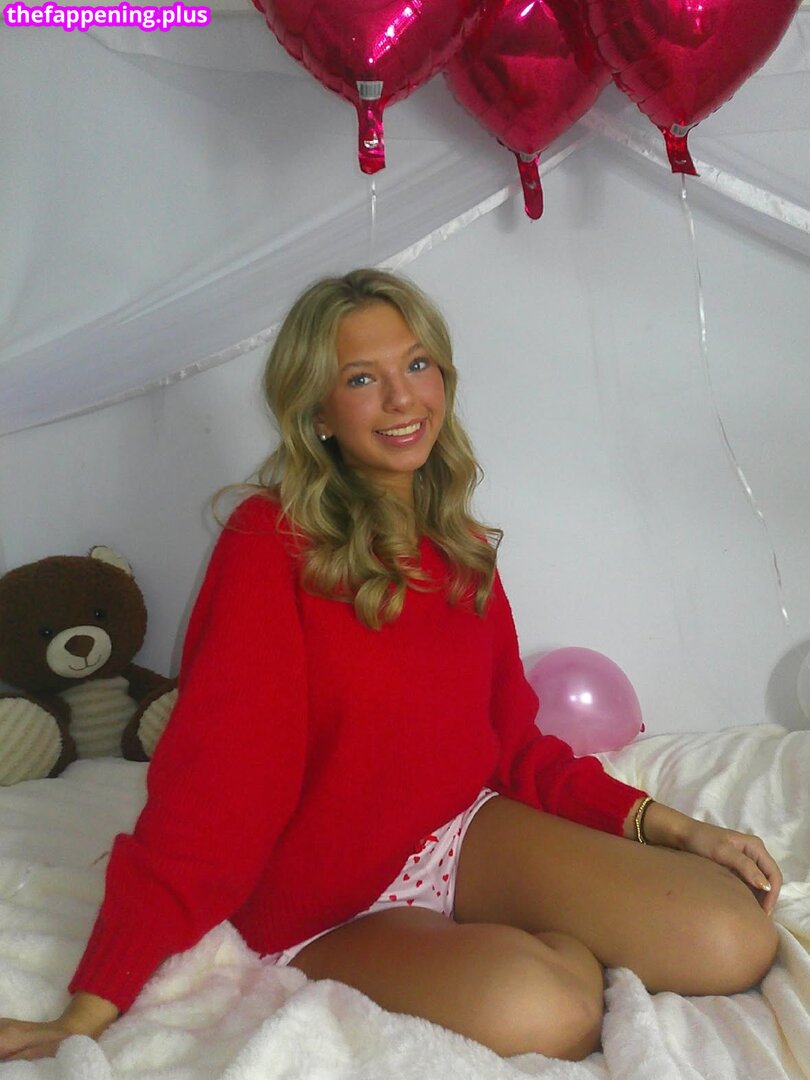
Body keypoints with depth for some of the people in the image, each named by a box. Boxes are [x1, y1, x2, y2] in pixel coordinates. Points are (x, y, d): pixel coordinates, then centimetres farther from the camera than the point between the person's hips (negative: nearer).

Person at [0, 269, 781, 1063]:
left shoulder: (463, 549, 5)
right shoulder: (273, 542, -14)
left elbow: (516, 743, 9)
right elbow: (208, 782, -17)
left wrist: (669, 827, -3)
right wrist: (89, 1014, -21)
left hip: (464, 833, 5)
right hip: (328, 911, -4)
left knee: (735, 942, -16)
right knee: (537, 1012, -33)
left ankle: (562, 948, 9)